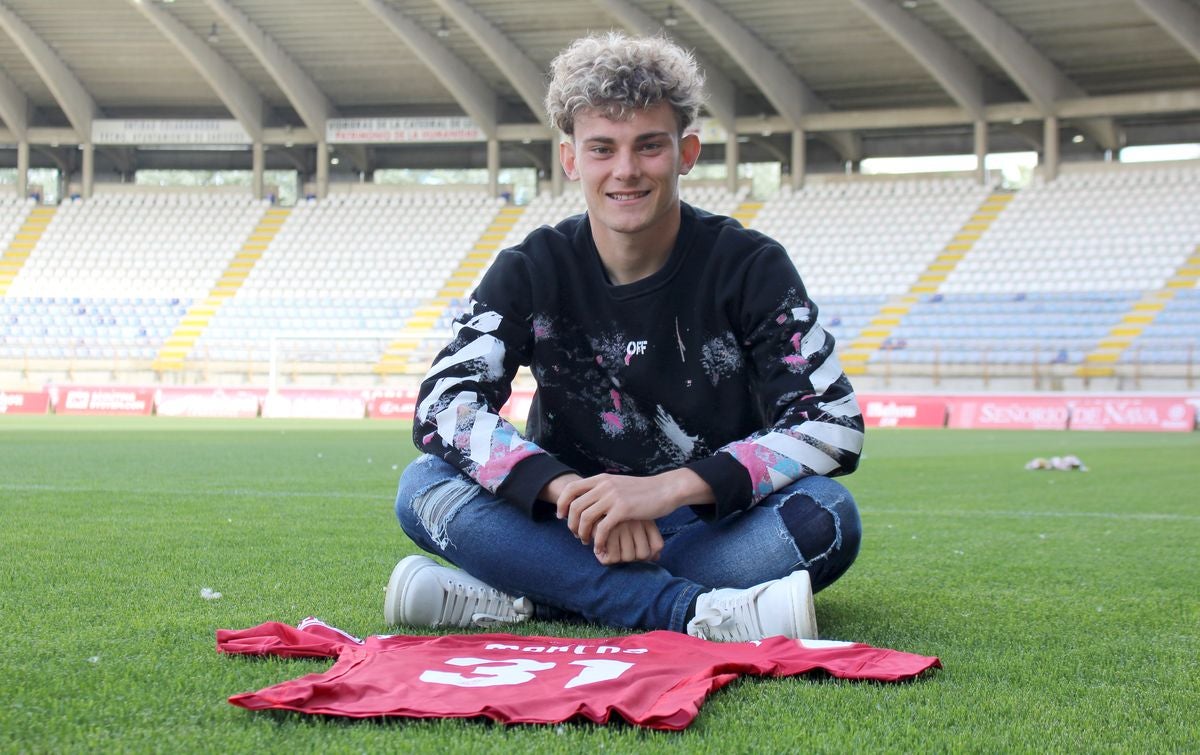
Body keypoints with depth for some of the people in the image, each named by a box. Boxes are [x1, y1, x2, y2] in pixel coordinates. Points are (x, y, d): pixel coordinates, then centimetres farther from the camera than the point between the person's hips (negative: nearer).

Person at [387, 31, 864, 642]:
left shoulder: (750, 266, -6)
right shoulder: (533, 271, -1)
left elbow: (834, 423, -16)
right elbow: (442, 406, -14)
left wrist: (669, 488, -29)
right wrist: (568, 491, -32)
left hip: (713, 528, -1)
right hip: (573, 530, 1)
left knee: (825, 516, -32)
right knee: (425, 487, -23)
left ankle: (512, 599, -31)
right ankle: (696, 612, -39)